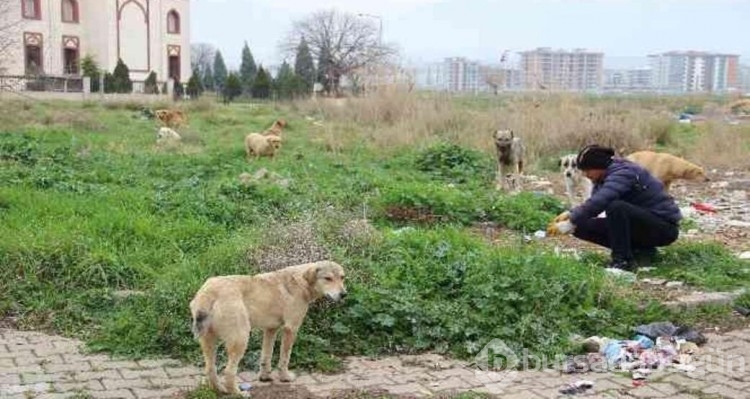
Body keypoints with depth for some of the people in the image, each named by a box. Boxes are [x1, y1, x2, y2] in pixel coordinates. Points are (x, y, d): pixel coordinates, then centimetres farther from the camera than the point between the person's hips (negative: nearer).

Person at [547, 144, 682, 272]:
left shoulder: (623, 172, -22)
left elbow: (599, 201, -37)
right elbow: (593, 203, 7)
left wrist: (570, 223, -34)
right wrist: (570, 214, -12)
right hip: (642, 223, 9)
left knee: (616, 207, -35)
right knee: (582, 227, -2)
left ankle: (624, 261, -24)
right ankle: (641, 249, 3)